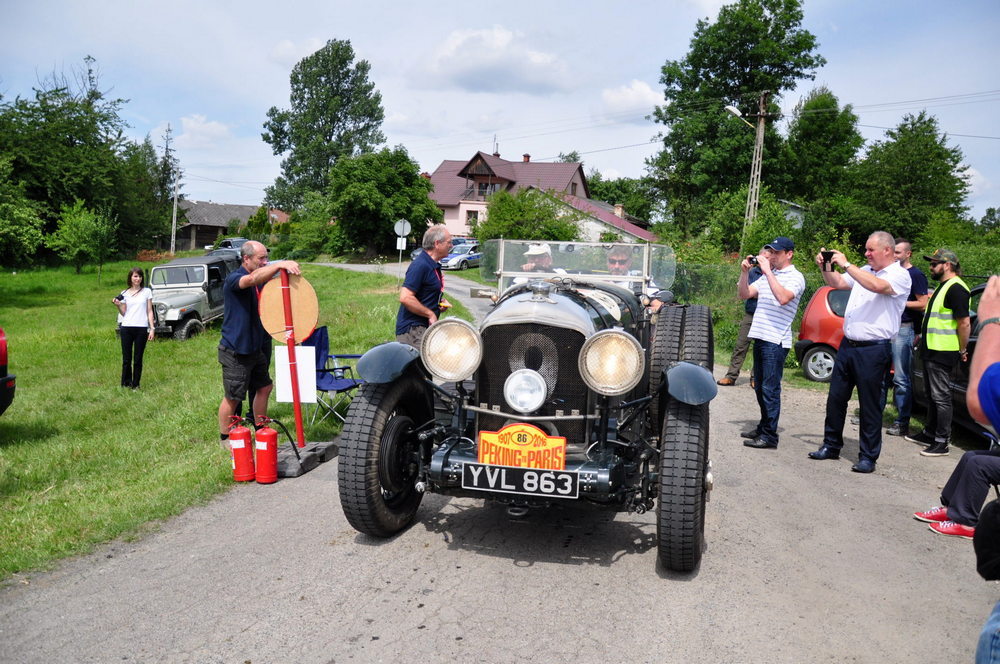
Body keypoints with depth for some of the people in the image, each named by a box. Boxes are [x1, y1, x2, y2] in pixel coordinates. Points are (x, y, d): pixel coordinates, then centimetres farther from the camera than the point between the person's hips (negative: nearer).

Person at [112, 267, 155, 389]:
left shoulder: (147, 292, 6)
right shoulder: (124, 293, 9)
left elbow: (149, 312, 5)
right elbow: (123, 313, 9)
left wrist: (152, 328, -1)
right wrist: (118, 305, -10)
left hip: (141, 328, -1)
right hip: (126, 328, 1)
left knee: (138, 359, 3)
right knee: (126, 358, 3)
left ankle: (135, 385, 10)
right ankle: (125, 384, 12)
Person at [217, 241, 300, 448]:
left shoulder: (259, 279, 9)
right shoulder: (234, 279, -19)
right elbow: (254, 278, -40)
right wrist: (280, 265, -52)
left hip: (255, 348, 9)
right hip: (235, 351, -9)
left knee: (264, 387, 18)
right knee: (232, 398, 3)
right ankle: (225, 438, 21)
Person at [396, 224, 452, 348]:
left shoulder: (433, 266, 15)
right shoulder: (420, 265, -17)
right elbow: (405, 298, -25)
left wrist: (441, 301, 10)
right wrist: (430, 314, -18)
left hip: (424, 327, 10)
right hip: (412, 329, -10)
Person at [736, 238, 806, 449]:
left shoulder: (795, 277, -7)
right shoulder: (767, 276, 17)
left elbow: (783, 298, -26)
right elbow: (744, 294, 14)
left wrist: (768, 271, -23)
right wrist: (745, 272, 0)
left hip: (776, 341, -8)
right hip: (760, 337, 8)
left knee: (770, 389, -7)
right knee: (760, 386, 15)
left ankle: (770, 436, -2)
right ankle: (764, 426, 28)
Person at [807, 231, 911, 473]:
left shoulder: (900, 275, -8)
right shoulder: (864, 271, 14)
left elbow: (877, 286, -28)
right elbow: (838, 283, 24)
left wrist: (846, 264, -23)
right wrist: (826, 267, 5)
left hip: (873, 350, -7)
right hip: (848, 344, 7)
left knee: (870, 405, 1)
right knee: (835, 398, 11)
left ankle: (868, 457, 11)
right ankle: (831, 446, 22)